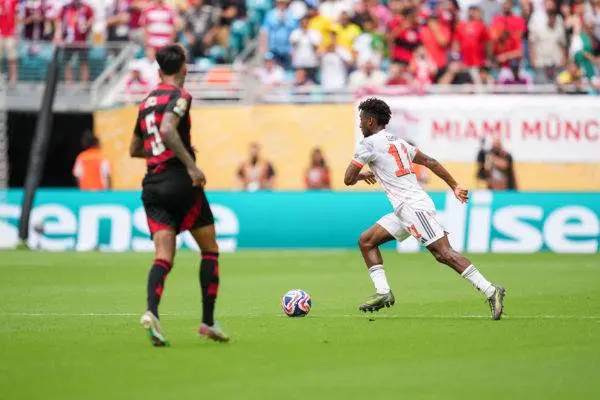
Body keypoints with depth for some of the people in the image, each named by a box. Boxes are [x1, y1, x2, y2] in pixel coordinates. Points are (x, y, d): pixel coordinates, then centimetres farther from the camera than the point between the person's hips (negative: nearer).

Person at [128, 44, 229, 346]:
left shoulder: (147, 101, 17)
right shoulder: (179, 95, -5)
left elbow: (134, 149, 25)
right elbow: (167, 129, -24)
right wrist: (191, 164, -24)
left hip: (152, 183, 6)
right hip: (179, 181, -6)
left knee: (164, 256, -4)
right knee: (210, 250, 9)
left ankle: (152, 311, -29)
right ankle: (208, 321, 6)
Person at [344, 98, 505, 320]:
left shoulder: (369, 143, -4)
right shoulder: (398, 141, 22)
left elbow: (348, 179, -2)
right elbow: (430, 162, 22)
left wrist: (363, 175, 21)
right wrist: (455, 187, 22)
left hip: (413, 206, -10)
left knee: (443, 253, -15)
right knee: (366, 241, 11)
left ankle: (491, 291, -20)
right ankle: (383, 292, 3)